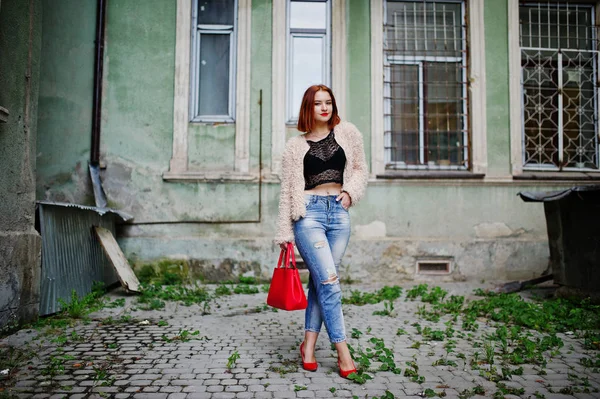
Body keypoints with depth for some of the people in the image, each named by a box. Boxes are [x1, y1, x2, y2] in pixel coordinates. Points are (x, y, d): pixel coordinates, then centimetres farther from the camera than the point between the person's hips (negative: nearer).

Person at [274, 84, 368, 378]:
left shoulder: (347, 133, 11)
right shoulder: (295, 146, 6)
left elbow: (360, 169, 17)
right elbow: (287, 191, 7)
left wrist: (351, 191, -3)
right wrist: (284, 232, 5)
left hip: (339, 213, 3)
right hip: (309, 213, -2)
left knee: (320, 281, 6)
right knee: (329, 281, -9)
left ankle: (309, 345, 18)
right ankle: (343, 351, 1)